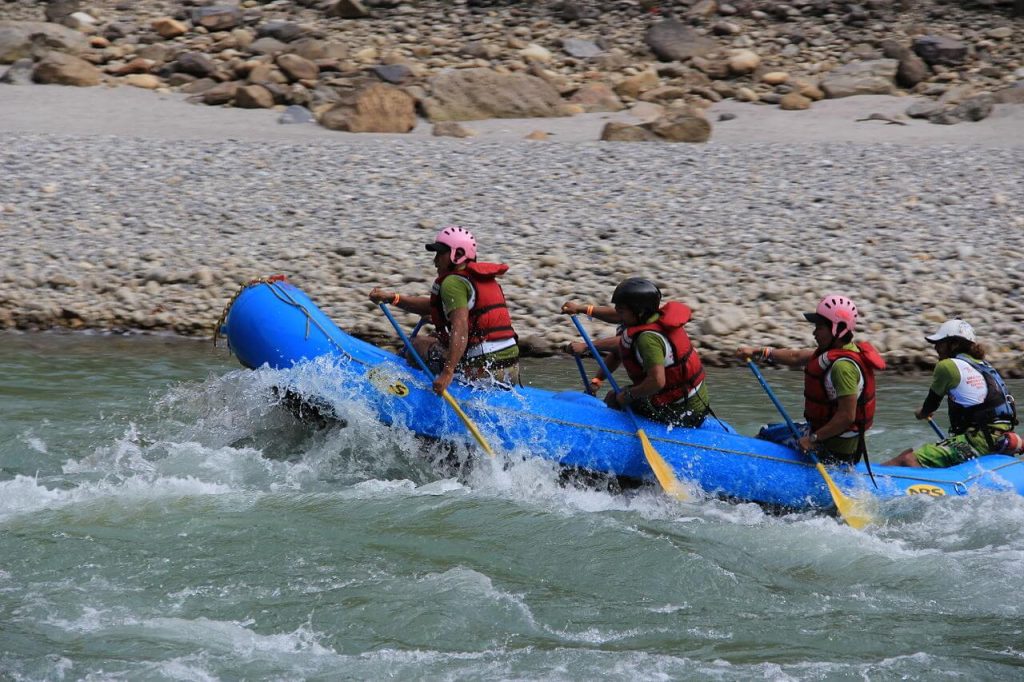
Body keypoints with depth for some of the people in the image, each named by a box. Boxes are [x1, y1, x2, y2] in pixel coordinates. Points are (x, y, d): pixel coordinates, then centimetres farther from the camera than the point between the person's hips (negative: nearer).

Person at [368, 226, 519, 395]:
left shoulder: (453, 282, -9)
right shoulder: (483, 278, 19)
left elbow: (460, 329, -24)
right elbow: (432, 306, 21)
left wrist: (448, 373, -33)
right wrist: (391, 298, 16)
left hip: (481, 372, -8)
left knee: (419, 344, 12)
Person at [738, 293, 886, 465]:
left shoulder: (843, 365, -26)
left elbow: (847, 416, -30)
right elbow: (796, 357, 14)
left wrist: (814, 439, -24)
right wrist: (757, 353, 8)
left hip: (832, 451, -10)